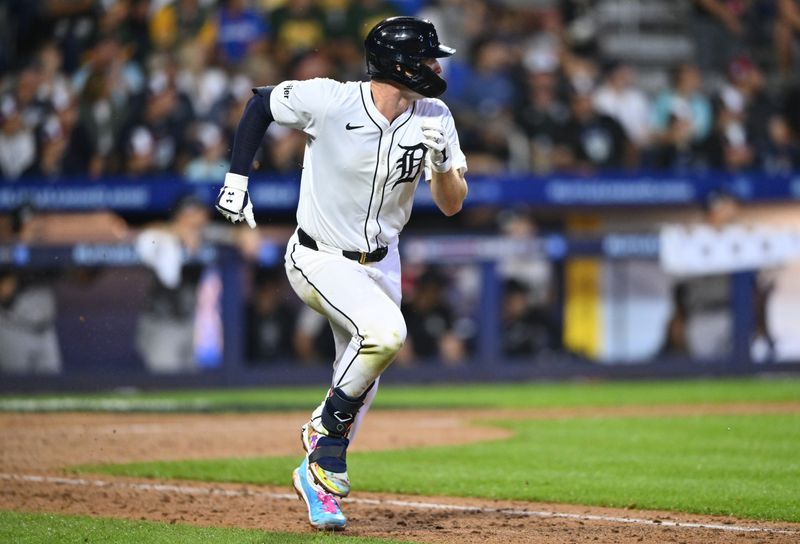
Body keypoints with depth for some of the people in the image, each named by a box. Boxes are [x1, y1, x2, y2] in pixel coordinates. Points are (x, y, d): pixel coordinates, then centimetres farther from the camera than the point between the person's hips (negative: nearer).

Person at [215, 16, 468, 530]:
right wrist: (237, 177, -7)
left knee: (361, 378, 8)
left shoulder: (434, 118, -9)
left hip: (380, 260, 6)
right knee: (385, 332, -29)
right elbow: (261, 103, -4)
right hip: (320, 258, -6)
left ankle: (322, 476, 23)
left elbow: (452, 205, -6)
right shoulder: (329, 101, -22)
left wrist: (441, 160, -26)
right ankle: (327, 428, -9)